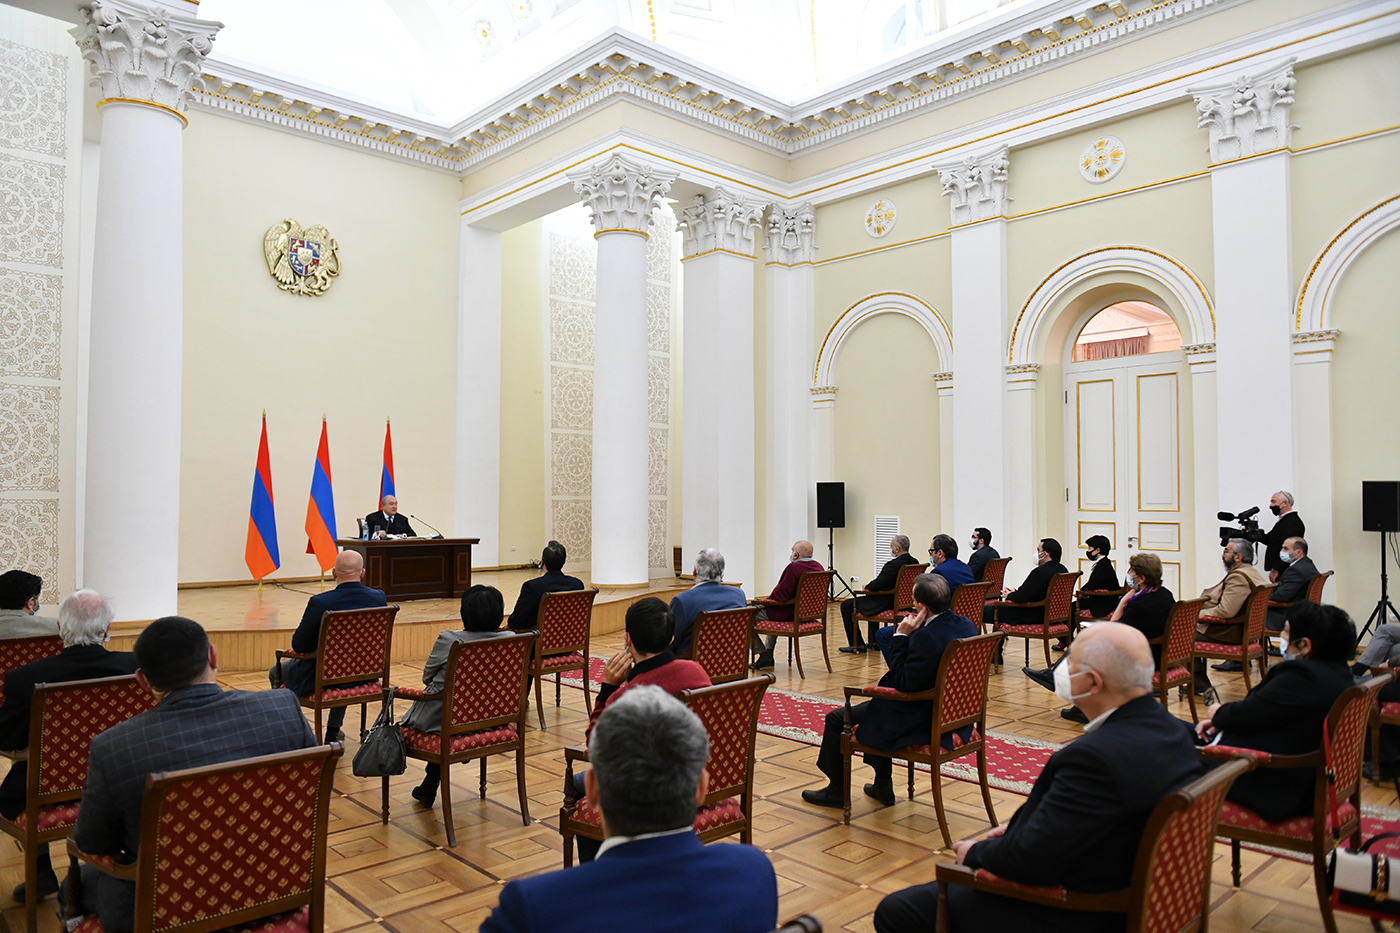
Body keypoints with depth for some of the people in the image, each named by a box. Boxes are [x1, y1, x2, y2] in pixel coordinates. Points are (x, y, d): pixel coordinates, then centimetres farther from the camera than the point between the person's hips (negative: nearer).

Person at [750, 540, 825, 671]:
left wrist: (766, 601, -6)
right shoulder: (819, 567, 4)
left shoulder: (794, 568, -23)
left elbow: (782, 594, -25)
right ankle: (768, 653, 37)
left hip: (790, 615, -10)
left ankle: (765, 658, 5)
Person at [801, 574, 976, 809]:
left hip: (920, 721, -9)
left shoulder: (926, 638, -32)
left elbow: (902, 684, -22)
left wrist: (901, 637, -20)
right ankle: (883, 786, 39)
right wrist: (909, 636, 2)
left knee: (836, 719, 7)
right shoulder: (967, 625, -4)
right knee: (879, 705, 34)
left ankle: (837, 790, 27)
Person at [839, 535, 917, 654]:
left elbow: (876, 586, -26)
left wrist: (867, 586, -4)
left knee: (846, 605, 2)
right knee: (873, 601, 39)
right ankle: (873, 641, 42)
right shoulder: (914, 563, 1)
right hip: (902, 603, 10)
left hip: (886, 604, -9)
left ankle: (857, 645, 5)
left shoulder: (893, 565, -26)